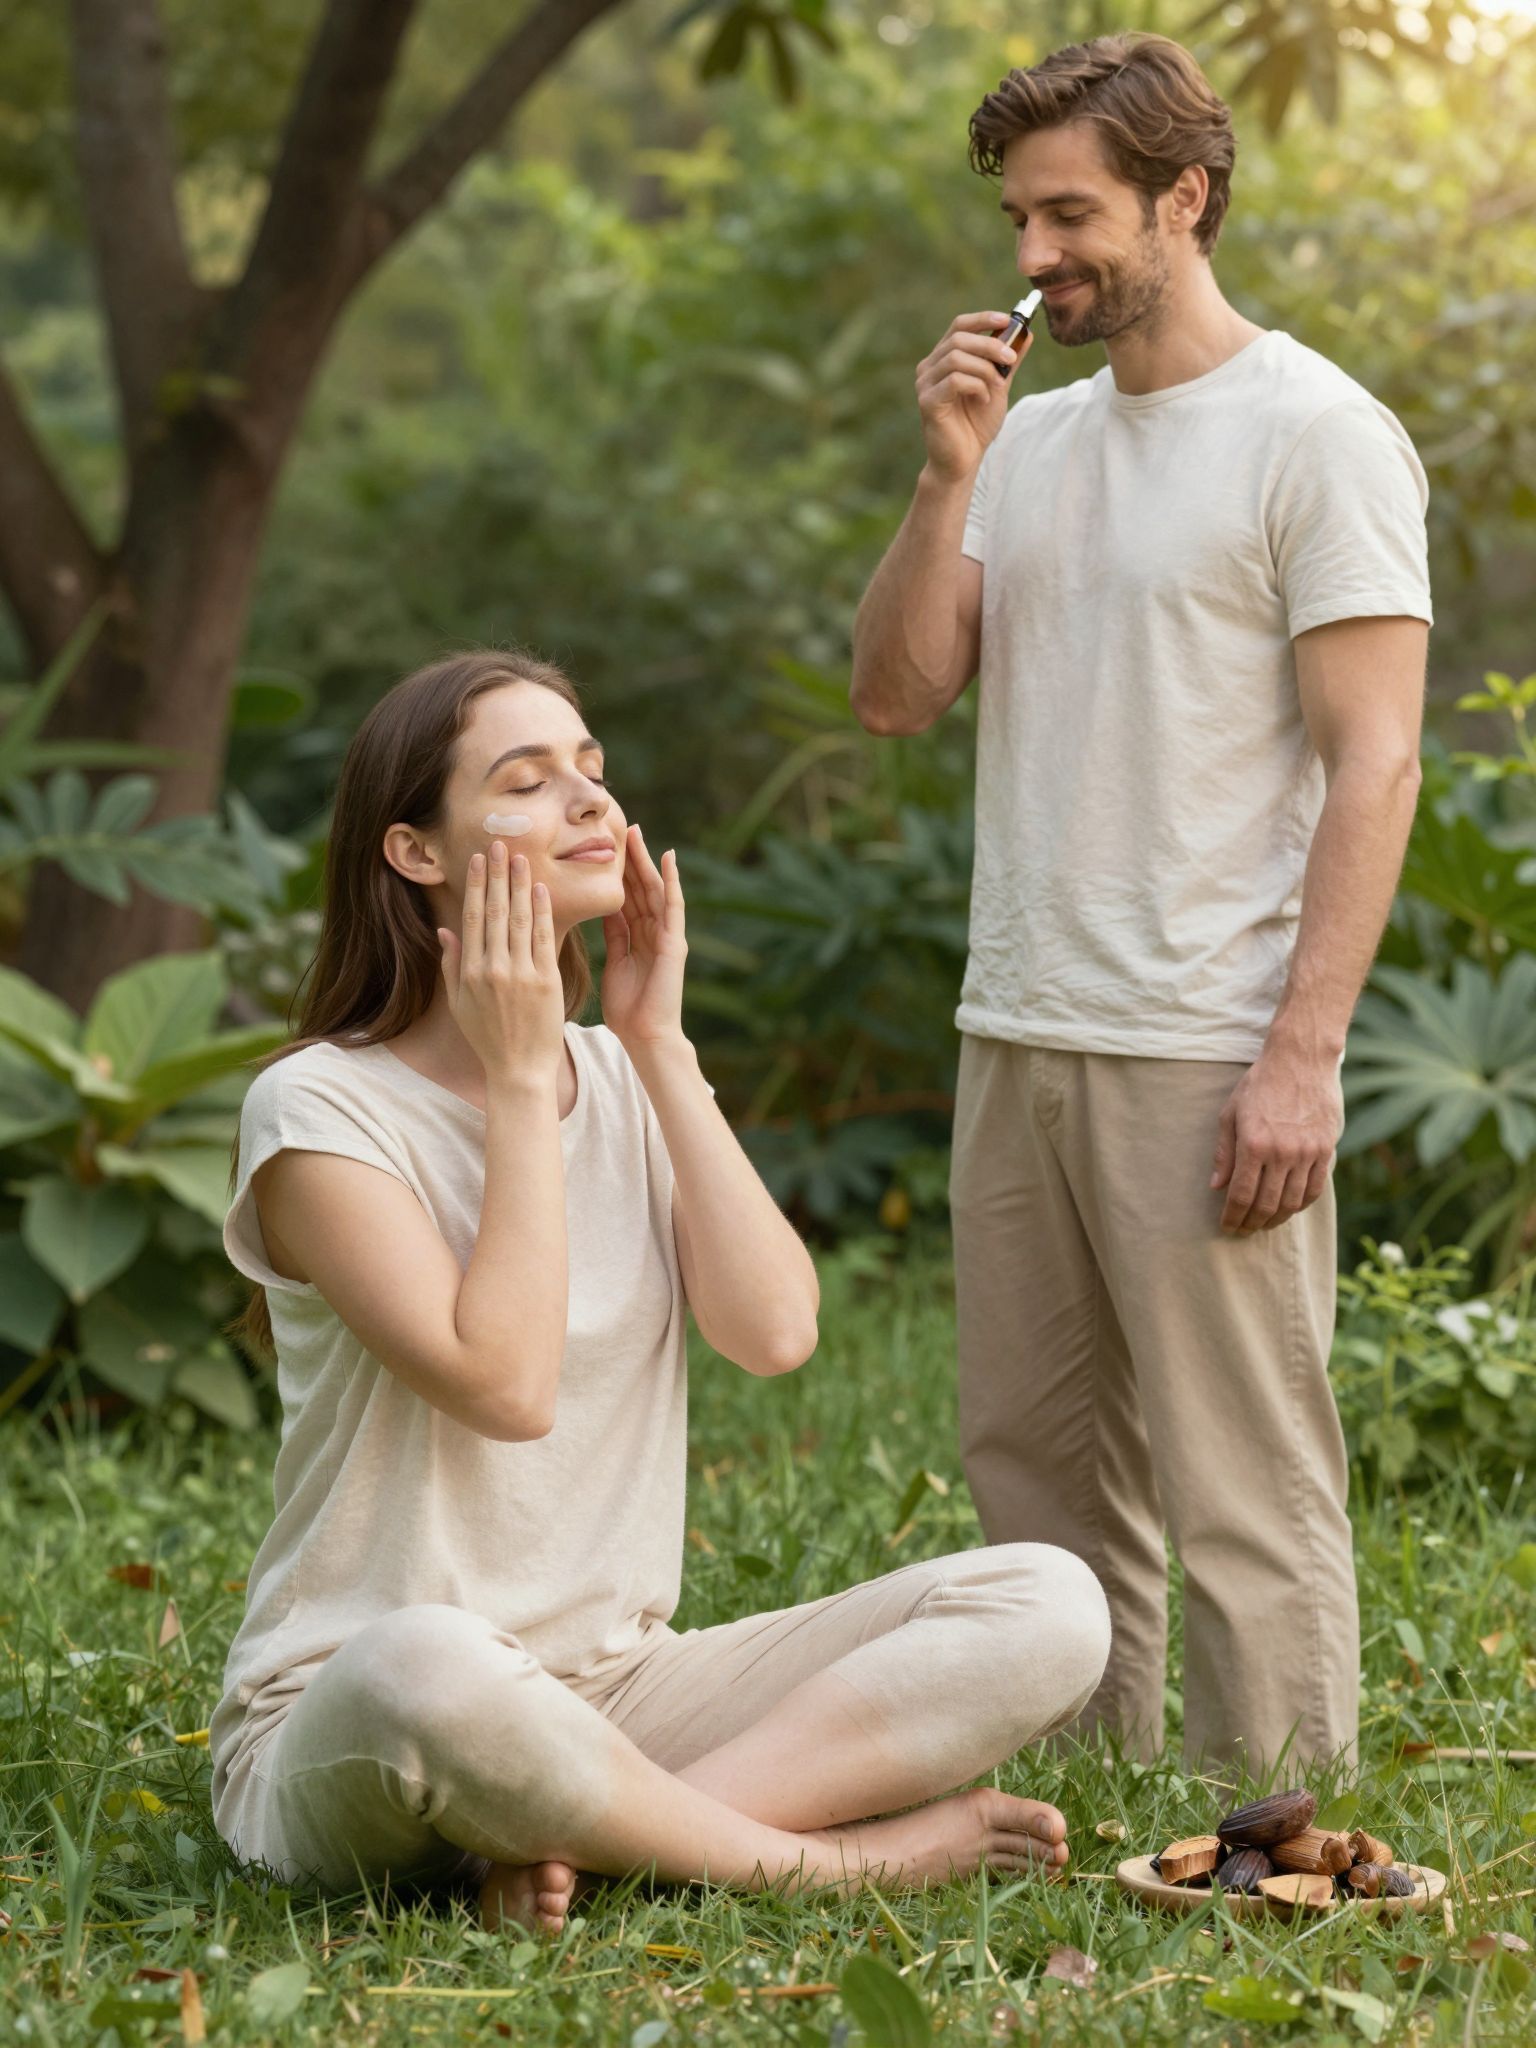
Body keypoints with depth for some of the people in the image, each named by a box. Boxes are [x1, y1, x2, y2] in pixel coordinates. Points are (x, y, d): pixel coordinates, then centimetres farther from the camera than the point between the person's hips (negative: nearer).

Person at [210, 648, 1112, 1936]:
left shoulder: (627, 1081, 11)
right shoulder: (320, 1108, -9)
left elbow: (776, 1331, -6)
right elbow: (505, 1384, -22)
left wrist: (658, 1046, -4)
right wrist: (521, 1080, -13)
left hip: (614, 1690, 6)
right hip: (344, 1721, -6)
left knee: (1050, 1604, -13)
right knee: (427, 1672, -44)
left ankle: (570, 1845, -22)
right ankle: (824, 1853, -19)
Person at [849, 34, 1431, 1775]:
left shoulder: (1315, 436, -6)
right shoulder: (1034, 437, 15)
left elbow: (1373, 763, -11)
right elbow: (893, 696, 9)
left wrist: (1304, 1053, -18)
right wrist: (948, 476, -4)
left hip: (1207, 1058, -7)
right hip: (1014, 1038, 7)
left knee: (1245, 1493, -4)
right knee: (1034, 1466, 12)